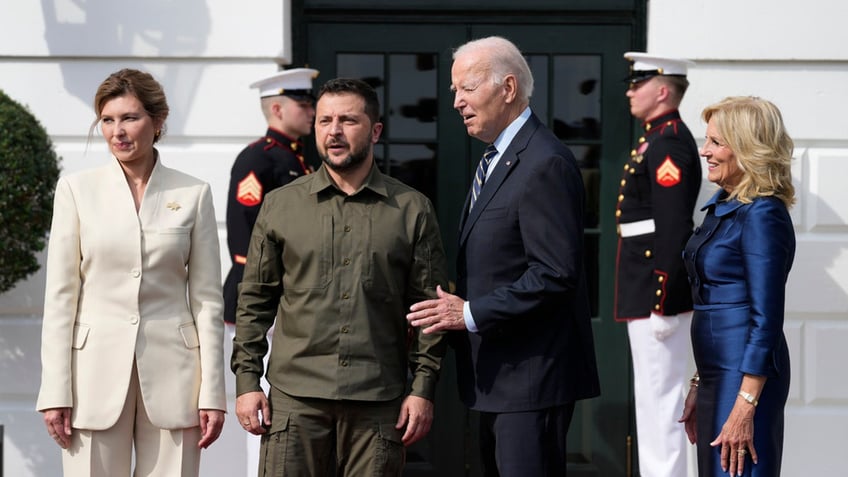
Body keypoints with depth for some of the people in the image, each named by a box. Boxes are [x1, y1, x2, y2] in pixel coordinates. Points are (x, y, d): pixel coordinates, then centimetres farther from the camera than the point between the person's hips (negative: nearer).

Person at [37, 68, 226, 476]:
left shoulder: (193, 194, 5)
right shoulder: (76, 189, 5)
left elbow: (207, 299, 5)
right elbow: (60, 296, 3)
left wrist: (212, 392, 0)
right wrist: (55, 392, -4)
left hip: (171, 372, 0)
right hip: (96, 372, 0)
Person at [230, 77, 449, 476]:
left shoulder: (412, 209, 6)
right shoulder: (280, 206, 9)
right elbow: (254, 301, 11)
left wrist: (424, 387, -1)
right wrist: (247, 380, 3)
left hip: (379, 399, 0)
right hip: (295, 395, 0)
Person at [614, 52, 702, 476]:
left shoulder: (669, 143, -16)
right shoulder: (657, 139, 16)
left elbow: (673, 229, -22)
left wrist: (661, 304, -23)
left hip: (659, 291, -11)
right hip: (647, 291, 11)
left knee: (659, 398, -7)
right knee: (654, 398, 15)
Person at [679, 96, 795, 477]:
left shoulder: (761, 215, -15)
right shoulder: (722, 206, 12)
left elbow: (766, 319, -18)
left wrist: (744, 408, -21)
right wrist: (699, 387, 19)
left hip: (745, 376, -9)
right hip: (718, 373, 9)